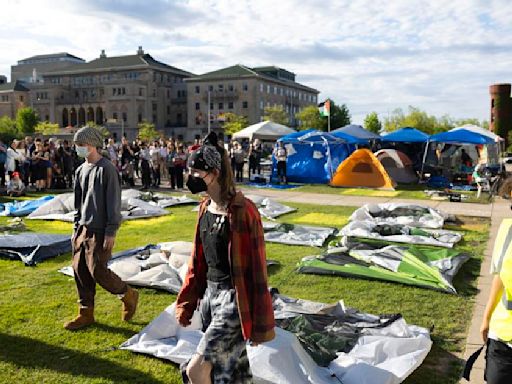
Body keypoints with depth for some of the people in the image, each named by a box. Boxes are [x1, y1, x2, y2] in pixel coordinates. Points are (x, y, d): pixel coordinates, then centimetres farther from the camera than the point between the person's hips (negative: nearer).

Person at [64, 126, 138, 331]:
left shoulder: (106, 169, -12)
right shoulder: (81, 170, 12)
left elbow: (113, 202, -15)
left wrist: (111, 232, -18)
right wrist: (76, 228, 16)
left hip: (99, 230, -8)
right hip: (82, 228, 8)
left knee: (97, 271, -7)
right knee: (80, 270, 8)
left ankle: (128, 295, 15)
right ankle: (86, 313, 20)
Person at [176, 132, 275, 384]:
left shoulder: (242, 211, -19)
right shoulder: (205, 207, 5)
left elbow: (256, 267, -16)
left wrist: (260, 325, -13)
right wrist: (186, 304, 14)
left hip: (235, 300, -8)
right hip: (210, 294, 8)